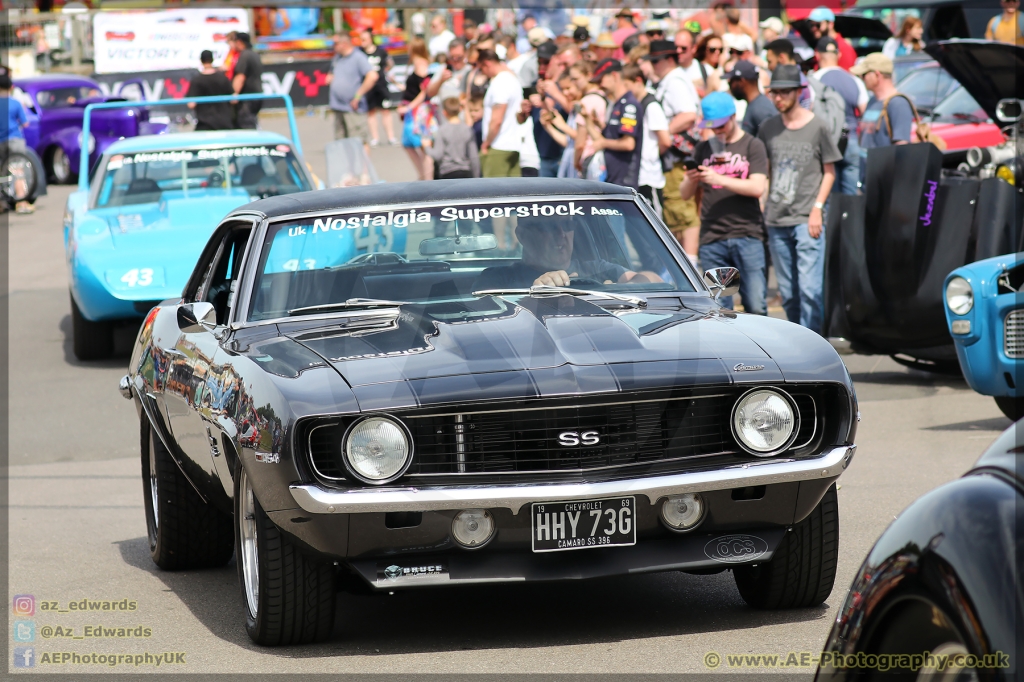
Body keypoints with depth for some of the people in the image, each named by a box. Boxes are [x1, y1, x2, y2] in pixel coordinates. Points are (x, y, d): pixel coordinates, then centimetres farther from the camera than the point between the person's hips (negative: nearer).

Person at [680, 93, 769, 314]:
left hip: (747, 237, -3)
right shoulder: (703, 149, 15)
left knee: (756, 307, -5)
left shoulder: (752, 145, 5)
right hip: (711, 239, 3)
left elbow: (757, 187, -8)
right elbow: (686, 194, 13)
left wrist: (719, 179, -15)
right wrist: (690, 180, -10)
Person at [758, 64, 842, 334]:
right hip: (776, 220, 4)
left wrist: (817, 208, -6)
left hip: (807, 220, -4)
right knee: (788, 292, 9)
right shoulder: (768, 128, 10)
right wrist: (761, 209, 10)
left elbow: (829, 171, 4)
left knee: (810, 288, -11)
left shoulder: (817, 127, -1)